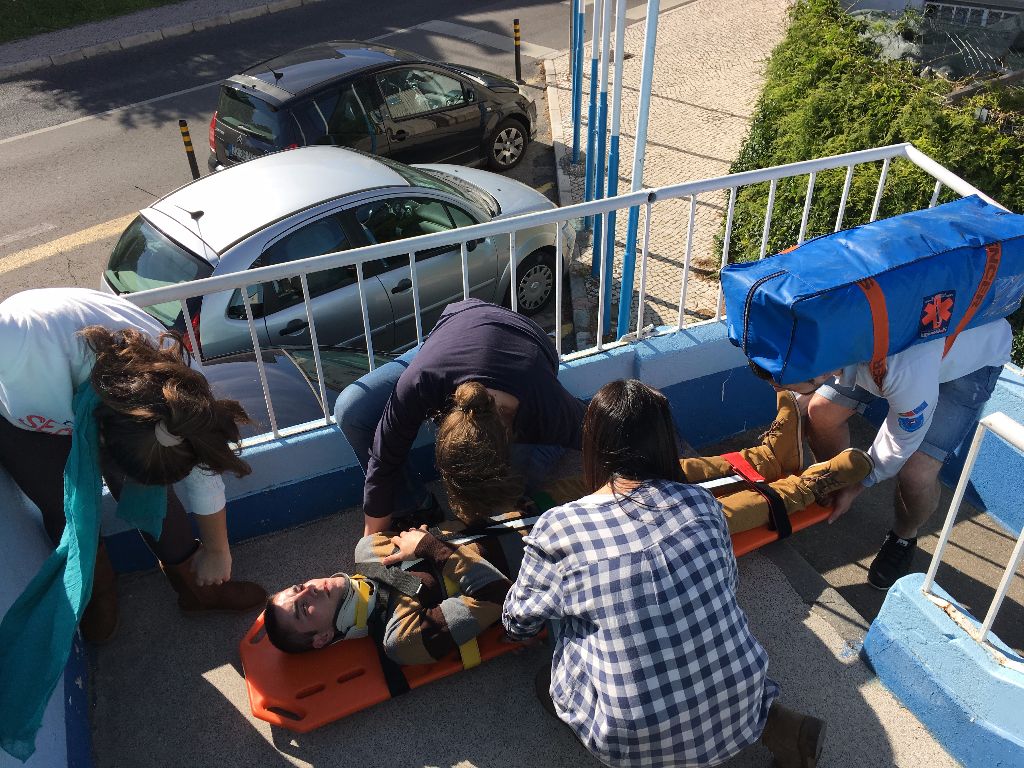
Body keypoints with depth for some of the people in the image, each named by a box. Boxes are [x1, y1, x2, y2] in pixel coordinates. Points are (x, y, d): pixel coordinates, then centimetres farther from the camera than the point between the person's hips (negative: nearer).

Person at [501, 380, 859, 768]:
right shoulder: (700, 502, -4)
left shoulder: (558, 528, -12)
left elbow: (518, 624, 4)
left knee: (546, 681, 24)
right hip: (740, 709, 4)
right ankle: (781, 727, 14)